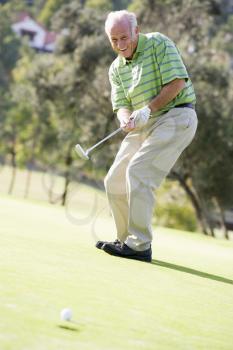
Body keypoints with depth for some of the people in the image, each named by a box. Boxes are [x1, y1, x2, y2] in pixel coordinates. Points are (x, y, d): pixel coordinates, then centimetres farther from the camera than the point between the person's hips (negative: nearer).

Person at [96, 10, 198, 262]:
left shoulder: (158, 43, -8)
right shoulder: (116, 69, 11)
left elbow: (177, 82, -15)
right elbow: (121, 105, 5)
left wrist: (148, 110, -18)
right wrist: (126, 120, -19)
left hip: (175, 116, -8)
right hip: (143, 126, 8)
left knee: (138, 171, -22)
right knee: (114, 181, 5)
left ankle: (140, 246, -21)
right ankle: (128, 240, 18)